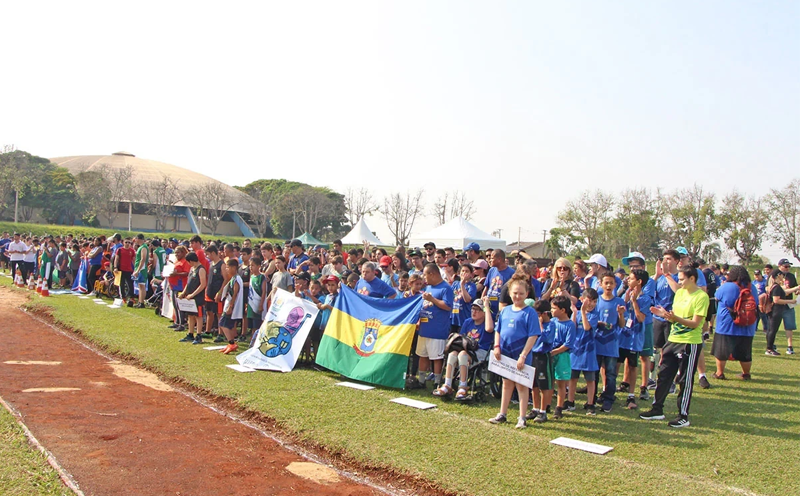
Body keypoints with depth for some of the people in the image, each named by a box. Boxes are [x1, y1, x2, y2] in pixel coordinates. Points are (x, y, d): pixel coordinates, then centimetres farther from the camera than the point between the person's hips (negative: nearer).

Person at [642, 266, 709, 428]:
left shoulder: (701, 297, -13)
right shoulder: (679, 292, 9)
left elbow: (695, 323, -18)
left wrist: (675, 317, -30)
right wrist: (665, 315, -8)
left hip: (690, 343, -7)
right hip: (673, 340, 7)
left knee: (686, 381, 1)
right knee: (663, 375, 10)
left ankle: (683, 416, 12)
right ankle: (657, 410, 21)